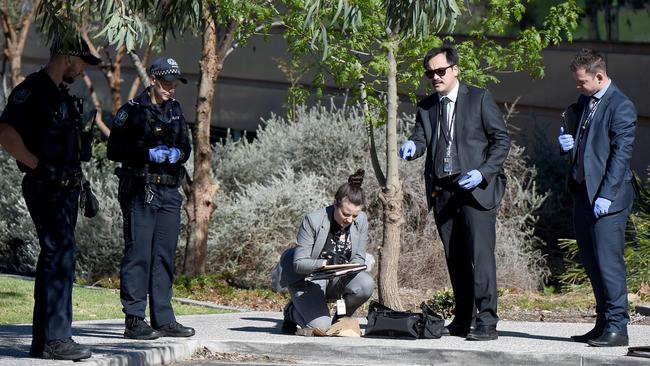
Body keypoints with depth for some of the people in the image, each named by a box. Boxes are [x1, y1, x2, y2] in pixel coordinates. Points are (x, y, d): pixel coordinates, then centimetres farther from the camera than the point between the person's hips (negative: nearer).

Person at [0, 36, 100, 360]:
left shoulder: (62, 96, 19)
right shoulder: (31, 90, -11)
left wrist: (76, 182, 20)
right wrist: (39, 167, -17)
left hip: (64, 190, 10)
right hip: (46, 188, -10)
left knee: (54, 258, 10)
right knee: (61, 253, -15)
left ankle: (43, 341, 14)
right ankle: (55, 339, -17)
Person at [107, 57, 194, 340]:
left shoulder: (175, 110, 16)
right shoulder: (132, 110, -3)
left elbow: (186, 147, 22)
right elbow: (114, 150, -6)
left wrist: (178, 153, -1)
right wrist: (148, 153, -16)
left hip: (170, 192, 7)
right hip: (140, 192, -6)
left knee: (165, 255, 8)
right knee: (138, 254, -8)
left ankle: (163, 319, 13)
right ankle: (134, 320, -7)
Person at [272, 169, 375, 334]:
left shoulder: (360, 220, -6)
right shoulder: (313, 220, -20)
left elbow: (359, 258, 1)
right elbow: (299, 263, -18)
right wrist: (326, 263, -35)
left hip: (338, 280, 4)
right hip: (308, 280, -4)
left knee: (366, 284, -28)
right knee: (320, 326, -25)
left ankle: (341, 317, 3)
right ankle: (292, 311, 13)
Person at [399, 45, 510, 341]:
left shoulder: (479, 99, 1)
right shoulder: (426, 107, 16)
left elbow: (501, 139, 0)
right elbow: (421, 138, 6)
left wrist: (482, 173, -13)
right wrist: (411, 147, -19)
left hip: (475, 189, -5)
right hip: (442, 191, 5)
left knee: (480, 254, -13)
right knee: (455, 258, 9)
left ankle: (486, 322, -14)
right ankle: (463, 319, 16)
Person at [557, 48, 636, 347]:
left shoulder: (620, 106, -11)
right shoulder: (584, 102, 15)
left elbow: (621, 154, -16)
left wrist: (606, 196, -20)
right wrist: (567, 143, 3)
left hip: (607, 197, -9)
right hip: (583, 193, 9)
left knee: (608, 260, -11)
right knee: (591, 261, 11)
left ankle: (617, 327, -8)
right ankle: (604, 324, 18)